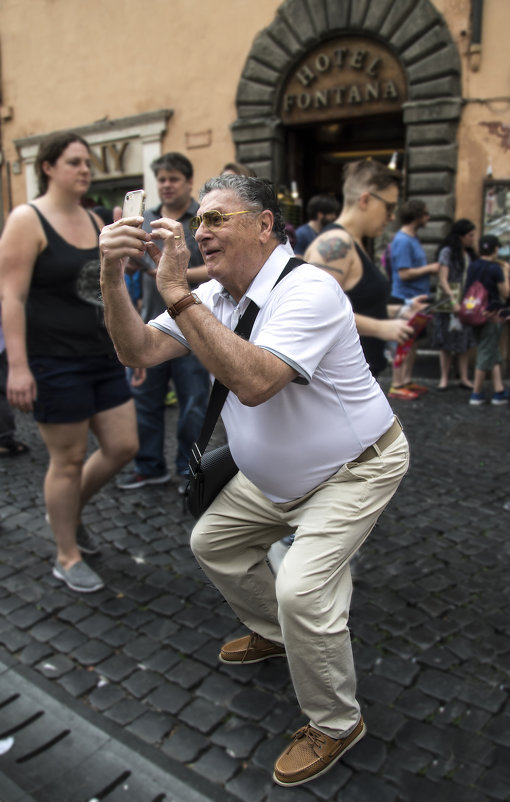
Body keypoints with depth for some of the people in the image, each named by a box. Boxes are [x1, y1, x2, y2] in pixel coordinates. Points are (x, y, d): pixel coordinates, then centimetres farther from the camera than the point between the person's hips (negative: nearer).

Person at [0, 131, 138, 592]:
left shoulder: (95, 222, 12)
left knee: (123, 447, 8)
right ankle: (68, 557, 22)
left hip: (103, 358, 7)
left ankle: (71, 512, 36)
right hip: (55, 363, -7)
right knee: (69, 459, 2)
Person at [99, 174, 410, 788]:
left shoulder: (307, 290, -28)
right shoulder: (215, 296, -2)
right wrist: (112, 279, -21)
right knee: (211, 542, 14)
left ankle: (335, 725, 8)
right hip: (275, 477, 8)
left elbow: (253, 382, -42)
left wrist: (179, 296, -39)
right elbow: (139, 351, -7)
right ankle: (275, 634, 40)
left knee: (301, 589, -21)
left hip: (355, 468, -8)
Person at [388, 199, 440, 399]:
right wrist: (429, 268, -13)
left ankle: (406, 381, 24)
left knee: (414, 341, 14)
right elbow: (404, 273, -22)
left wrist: (430, 267, 5)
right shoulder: (402, 241, -18)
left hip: (417, 298, 10)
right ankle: (396, 386, 5)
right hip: (406, 298, -10)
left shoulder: (413, 238, 13)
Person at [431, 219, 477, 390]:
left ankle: (464, 378, 12)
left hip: (467, 303, 6)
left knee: (465, 342, 6)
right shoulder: (447, 252, -6)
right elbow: (443, 280, -13)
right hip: (449, 303, -6)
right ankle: (444, 378, 9)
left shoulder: (469, 254, 13)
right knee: (447, 343, 1)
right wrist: (453, 301, -20)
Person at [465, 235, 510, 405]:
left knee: (493, 353, 14)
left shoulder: (472, 266, 6)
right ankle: (476, 394, 6)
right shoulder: (495, 268, -13)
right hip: (491, 315, -7)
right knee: (486, 354, 1)